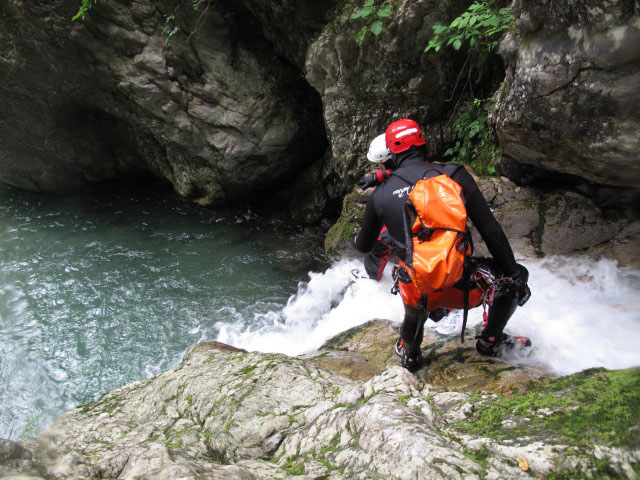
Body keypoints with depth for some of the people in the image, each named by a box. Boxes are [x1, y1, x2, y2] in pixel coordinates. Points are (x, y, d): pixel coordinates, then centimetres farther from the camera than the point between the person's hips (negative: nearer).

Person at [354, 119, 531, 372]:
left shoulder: (380, 196, -1)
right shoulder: (454, 175, -6)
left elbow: (364, 246, 16)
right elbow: (491, 231, -5)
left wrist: (356, 240, 41)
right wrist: (514, 274, 7)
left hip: (419, 293, 2)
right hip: (461, 283, -2)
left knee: (414, 316, 40)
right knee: (517, 276, 28)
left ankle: (409, 355, 65)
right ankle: (490, 341, 42)